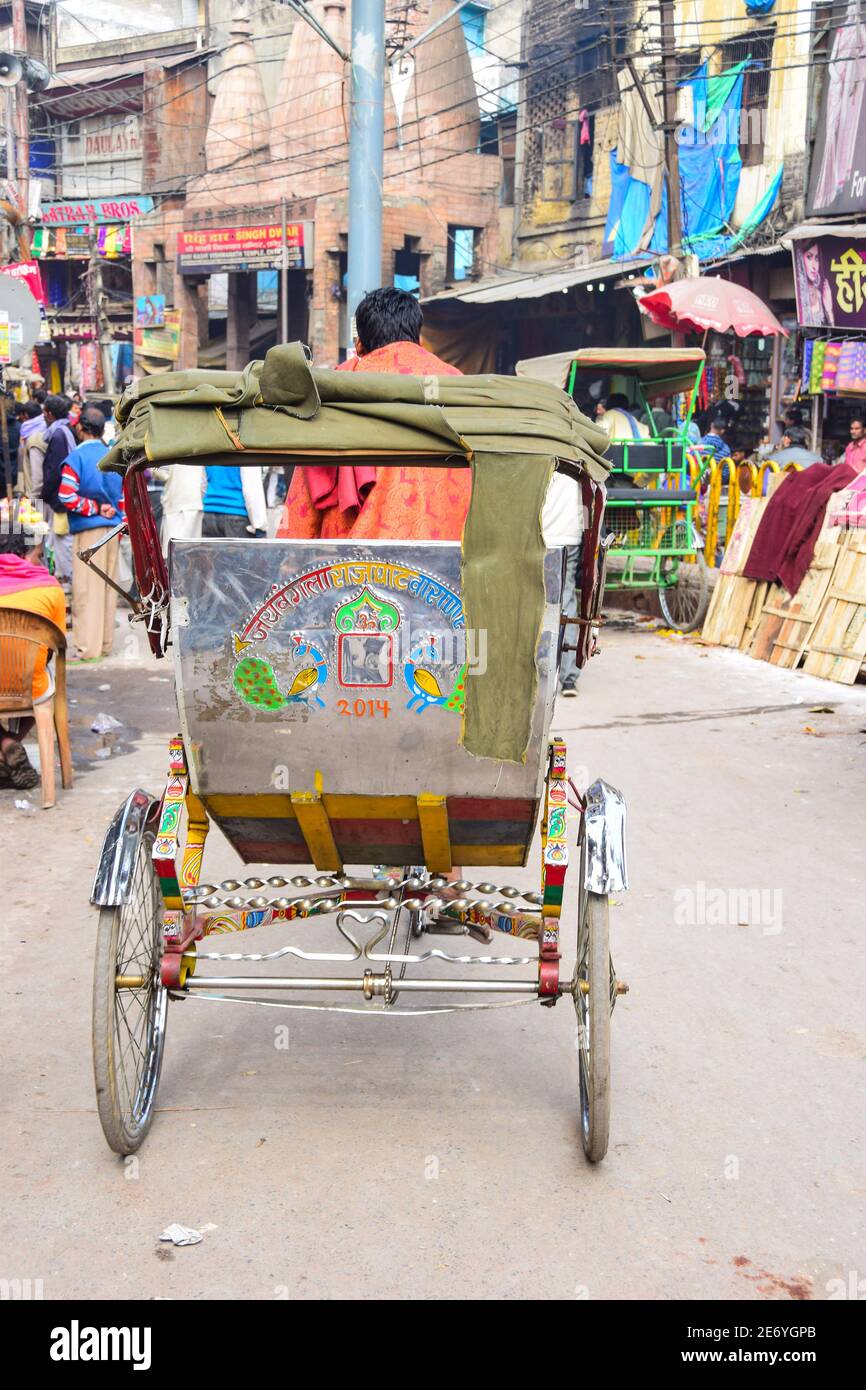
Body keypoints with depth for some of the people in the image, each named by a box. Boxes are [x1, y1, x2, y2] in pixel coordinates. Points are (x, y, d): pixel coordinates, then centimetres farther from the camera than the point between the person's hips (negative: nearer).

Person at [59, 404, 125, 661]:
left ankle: (88, 647, -4)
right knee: (108, 585, 12)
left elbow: (67, 496, -17)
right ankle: (105, 643, 18)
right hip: (112, 527, 6)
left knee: (87, 587, -4)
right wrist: (115, 516, 14)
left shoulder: (76, 457, -9)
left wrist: (94, 508, -6)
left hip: (88, 529, -6)